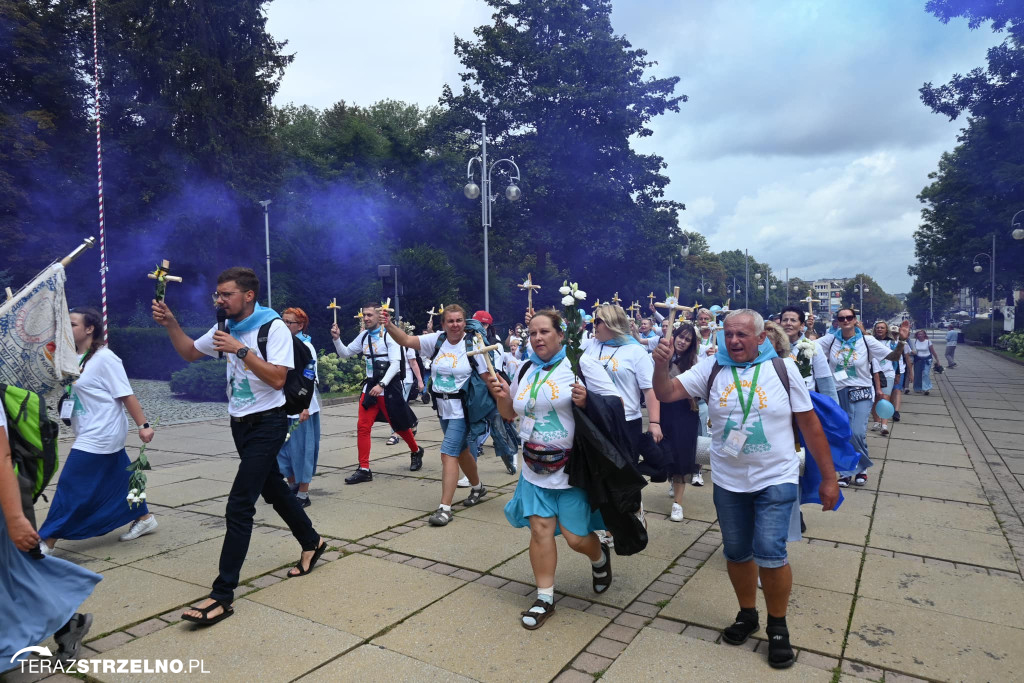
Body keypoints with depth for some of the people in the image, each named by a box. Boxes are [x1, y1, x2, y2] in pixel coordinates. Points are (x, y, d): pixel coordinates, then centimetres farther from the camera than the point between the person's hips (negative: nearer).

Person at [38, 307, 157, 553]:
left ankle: (47, 541, 4)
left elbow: (126, 395, -18)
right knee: (117, 480, 16)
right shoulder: (75, 358, 10)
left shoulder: (104, 358, -16)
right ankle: (144, 518, 28)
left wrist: (143, 425, -19)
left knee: (71, 486, -4)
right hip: (89, 435, 9)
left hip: (99, 436, -9)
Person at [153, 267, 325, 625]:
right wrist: (170, 323, 4)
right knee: (273, 489, 19)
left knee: (239, 506, -10)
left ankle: (223, 595, -5)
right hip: (240, 423, 8)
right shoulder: (227, 328, 7)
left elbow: (278, 379, -24)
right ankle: (311, 542, 38)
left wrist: (240, 350, -26)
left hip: (267, 424, -8)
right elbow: (189, 352, 19)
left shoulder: (274, 328, -15)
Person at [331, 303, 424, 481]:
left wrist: (381, 385, -26)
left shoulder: (389, 335, -12)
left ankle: (416, 452, 34)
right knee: (362, 426, -3)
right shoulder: (363, 336, 8)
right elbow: (344, 354, 15)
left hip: (389, 387, -6)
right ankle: (364, 469, 2)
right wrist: (336, 339, -3)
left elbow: (395, 363, -18)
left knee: (399, 425, 7)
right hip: (370, 386, 6)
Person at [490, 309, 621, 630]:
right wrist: (502, 396, -2)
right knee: (540, 528, 1)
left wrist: (587, 401, -28)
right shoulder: (525, 371, 9)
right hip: (535, 467, 5)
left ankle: (599, 557, 36)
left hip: (574, 467, -5)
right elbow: (510, 414, 19)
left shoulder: (581, 363, -9)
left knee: (576, 536, 1)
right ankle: (544, 598, 17)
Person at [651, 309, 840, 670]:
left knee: (769, 553, -10)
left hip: (775, 480, -2)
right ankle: (747, 614, 38)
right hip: (728, 481, 3)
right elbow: (666, 393, -7)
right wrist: (661, 365, -27)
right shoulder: (711, 370, -2)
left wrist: (828, 477, 0)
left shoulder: (783, 369, -6)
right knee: (737, 553, 13)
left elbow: (810, 424, -2)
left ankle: (778, 626, 16)